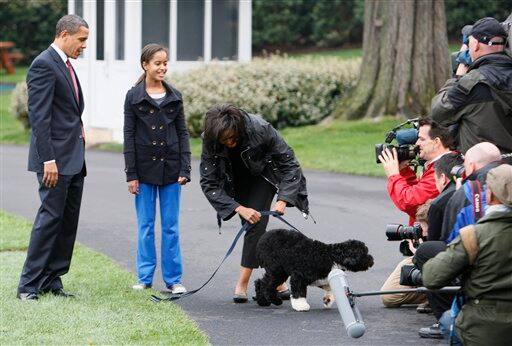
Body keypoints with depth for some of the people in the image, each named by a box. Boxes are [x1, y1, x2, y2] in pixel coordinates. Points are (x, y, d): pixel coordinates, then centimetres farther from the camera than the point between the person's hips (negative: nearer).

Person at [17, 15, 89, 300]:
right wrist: (48, 160, -22)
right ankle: (29, 285, -3)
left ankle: (52, 280, 14)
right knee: (50, 217, -8)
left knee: (69, 221, 9)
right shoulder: (44, 65, -13)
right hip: (56, 159, -9)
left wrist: (78, 128, 12)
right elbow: (39, 116, -19)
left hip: (74, 159, 9)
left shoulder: (65, 65, 17)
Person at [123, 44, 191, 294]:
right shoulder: (134, 96, 0)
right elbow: (129, 135, -1)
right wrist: (131, 174, -5)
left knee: (171, 226, 3)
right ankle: (145, 277, 12)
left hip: (170, 167, 1)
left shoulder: (174, 97, 5)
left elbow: (182, 133, 7)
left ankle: (173, 279, 8)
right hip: (145, 167, -1)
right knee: (145, 225, 5)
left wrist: (185, 169, -2)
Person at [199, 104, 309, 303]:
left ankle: (242, 284, -15)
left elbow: (288, 163, -25)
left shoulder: (259, 129, -35)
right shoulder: (209, 142, -29)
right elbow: (209, 184, -26)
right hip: (237, 181, 2)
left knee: (256, 223, -18)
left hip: (264, 175, -2)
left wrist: (283, 200, -34)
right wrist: (239, 208, -35)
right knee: (250, 224, -8)